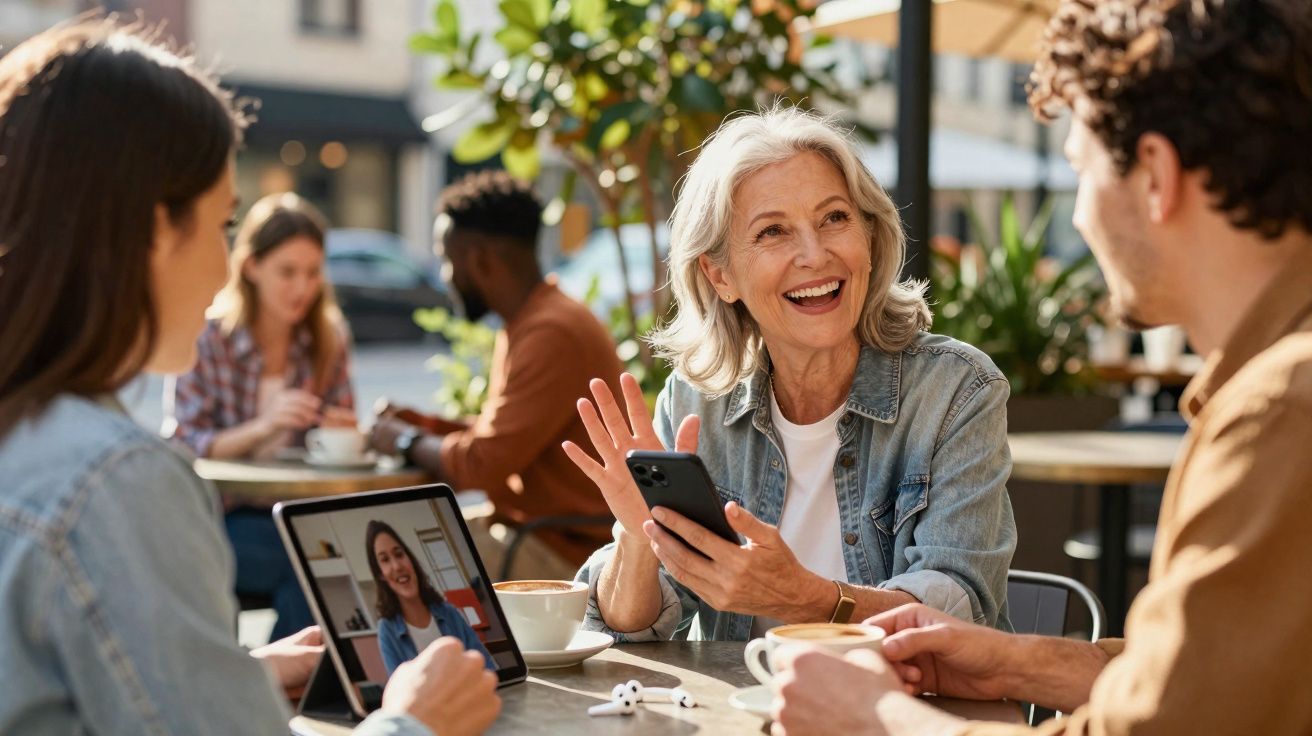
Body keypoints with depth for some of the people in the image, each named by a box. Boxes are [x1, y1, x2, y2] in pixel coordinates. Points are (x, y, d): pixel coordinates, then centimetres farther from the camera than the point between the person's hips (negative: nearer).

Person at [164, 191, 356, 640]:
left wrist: (344, 434, -14)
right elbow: (183, 449, -10)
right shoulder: (206, 339, -5)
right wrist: (263, 427, -26)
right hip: (217, 516, -4)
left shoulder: (328, 339, 7)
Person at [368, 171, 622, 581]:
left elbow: (483, 465, -22)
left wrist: (409, 441, -4)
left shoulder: (553, 335, -20)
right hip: (528, 534, 10)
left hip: (566, 556, -10)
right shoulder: (524, 326, 14)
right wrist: (421, 424, 8)